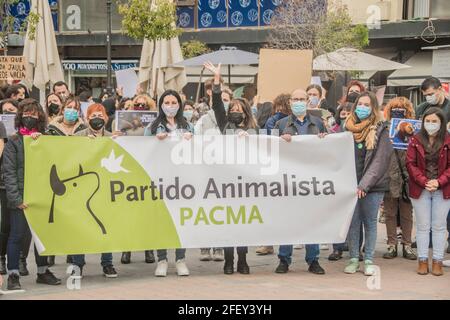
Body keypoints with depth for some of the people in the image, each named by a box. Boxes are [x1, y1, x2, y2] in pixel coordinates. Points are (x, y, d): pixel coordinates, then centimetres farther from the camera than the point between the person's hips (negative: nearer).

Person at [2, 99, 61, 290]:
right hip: (21, 198, -4)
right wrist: (16, 198, -16)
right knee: (17, 235, -1)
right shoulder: (14, 142, -1)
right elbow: (9, 172, -7)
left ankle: (42, 272, 23)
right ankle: (13, 275, 5)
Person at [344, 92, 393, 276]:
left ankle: (369, 260, 9)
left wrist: (364, 185, -15)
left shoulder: (380, 130, -2)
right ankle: (353, 259, 11)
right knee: (353, 222, 3)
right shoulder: (349, 128, 10)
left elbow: (380, 161, -9)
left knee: (370, 222, 3)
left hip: (373, 186, -3)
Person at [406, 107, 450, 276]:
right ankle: (422, 261, 12)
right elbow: (410, 163, -3)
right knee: (423, 226, 6)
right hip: (420, 190, 1)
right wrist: (424, 181, -14)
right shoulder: (416, 140, 1)